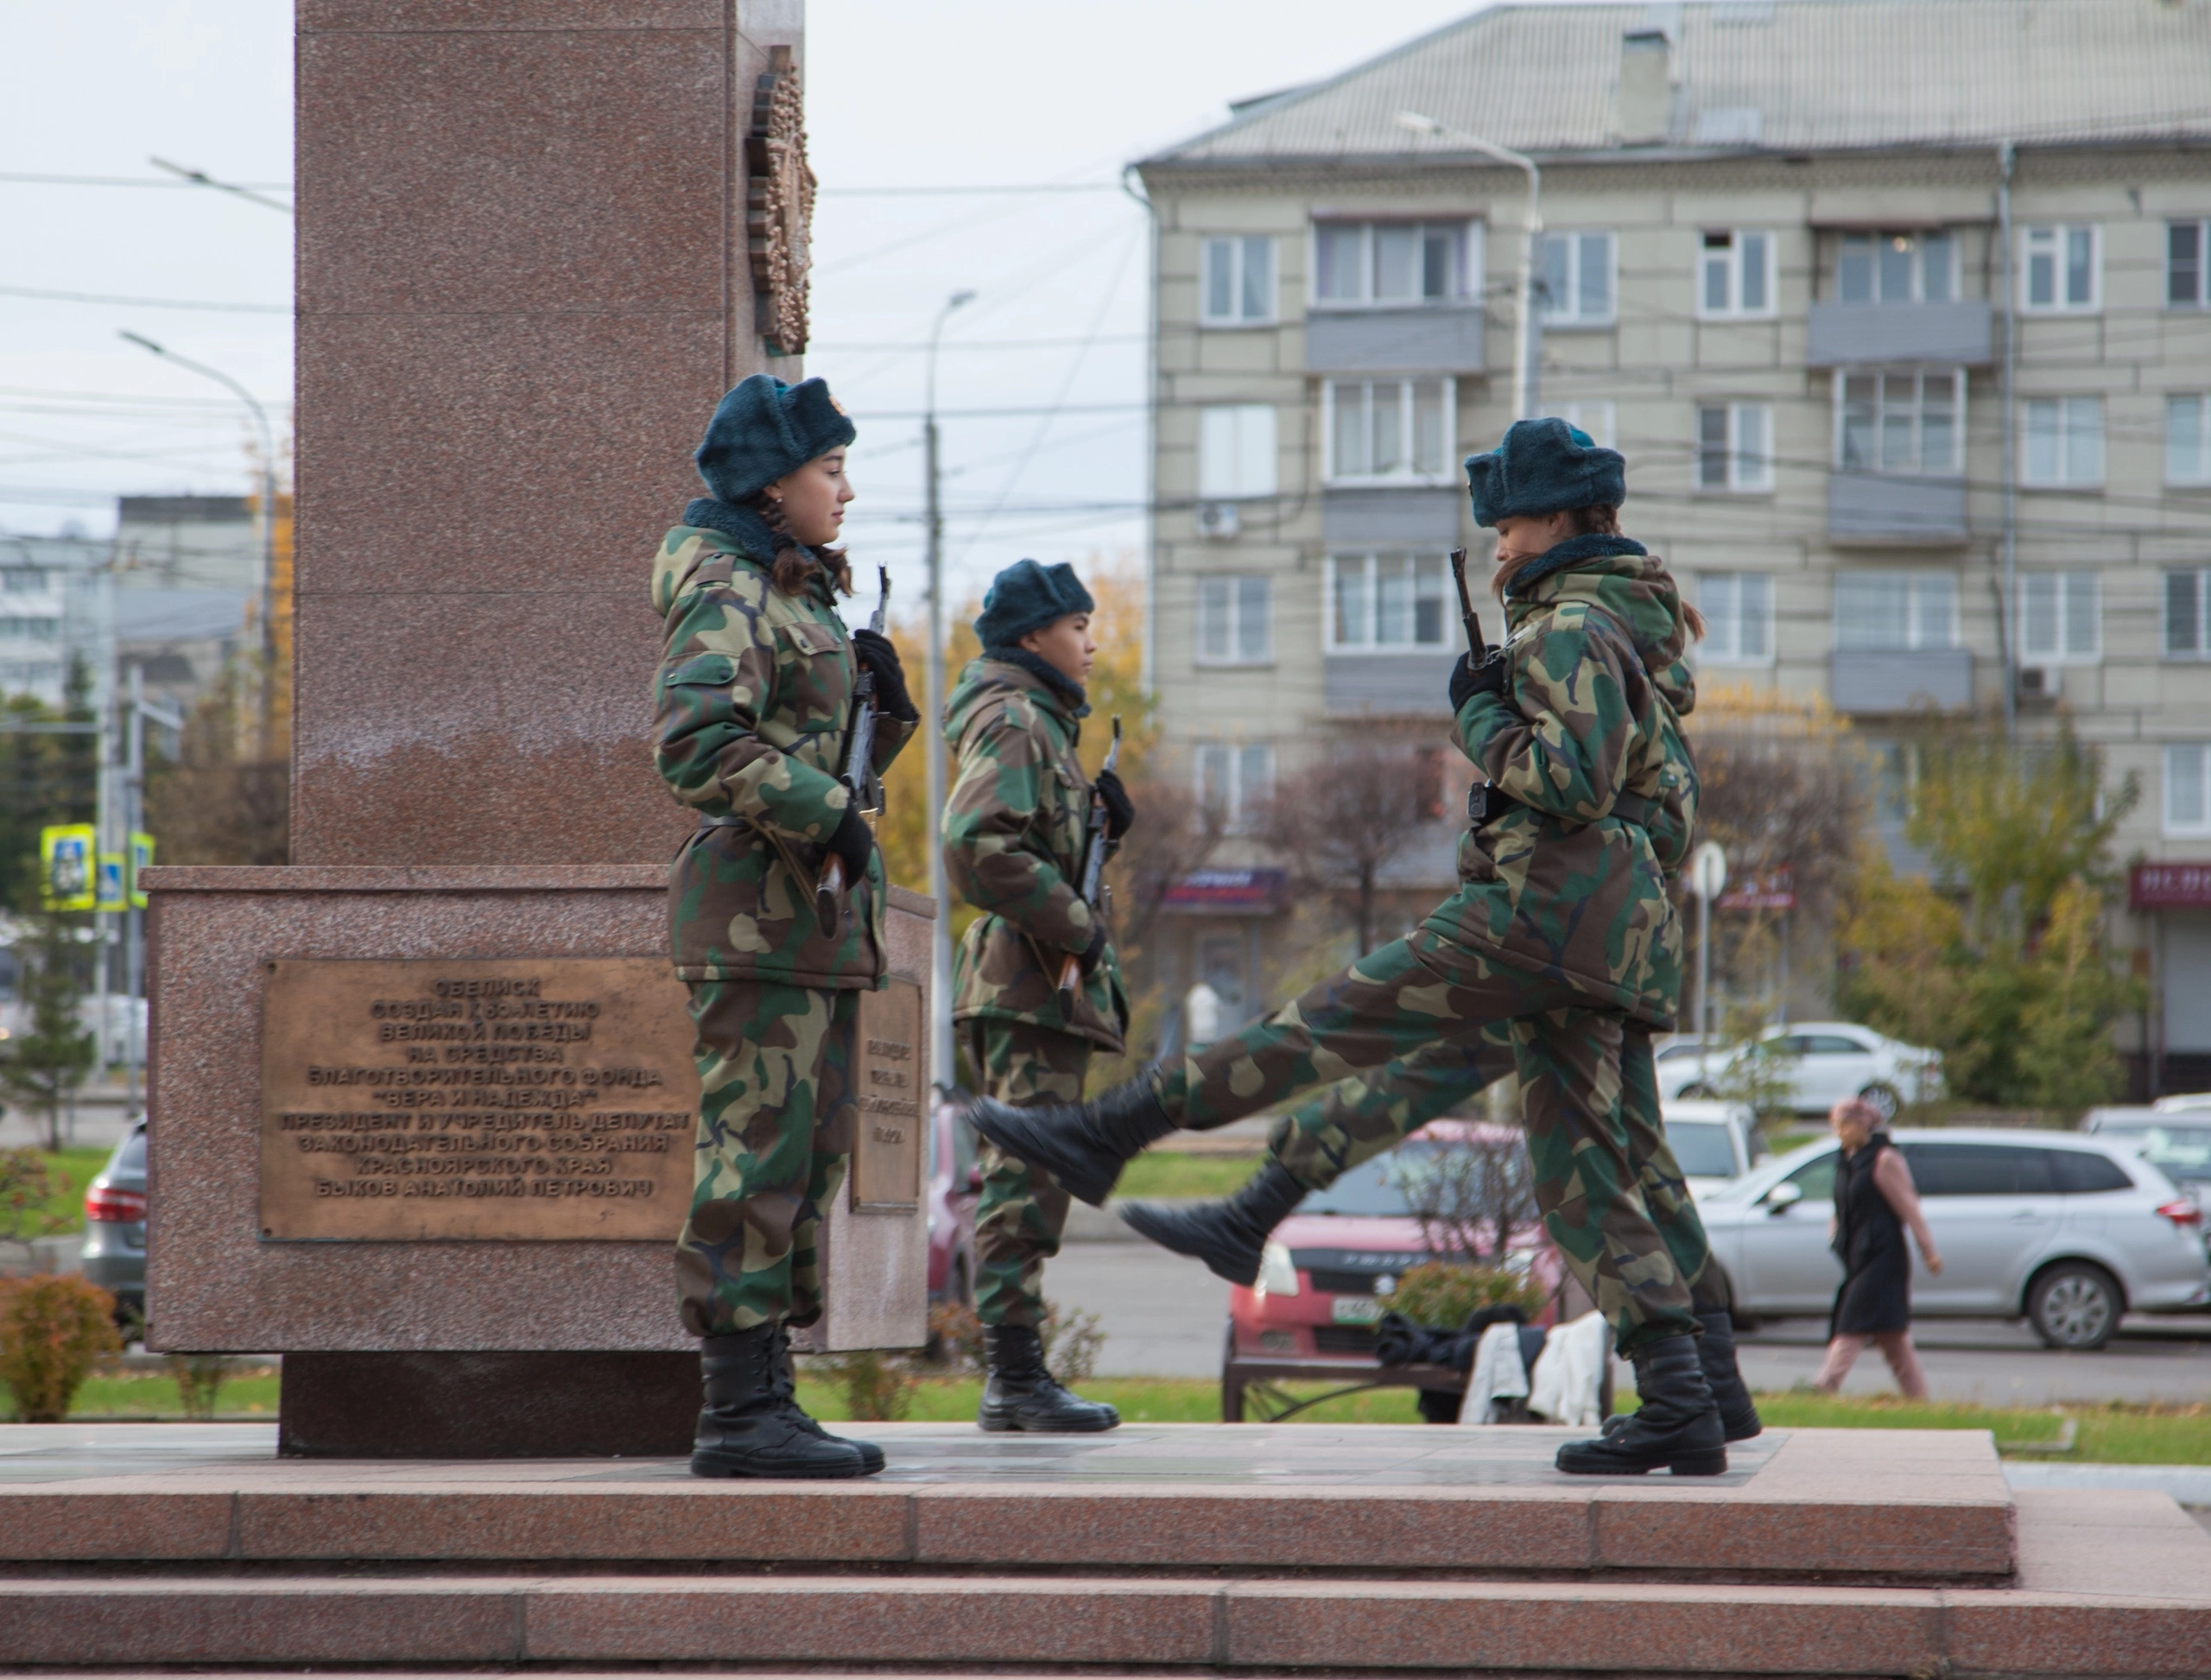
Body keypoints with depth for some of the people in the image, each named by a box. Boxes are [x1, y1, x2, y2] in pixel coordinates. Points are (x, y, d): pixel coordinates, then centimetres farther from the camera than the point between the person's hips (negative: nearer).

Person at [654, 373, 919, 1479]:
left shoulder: (800, 594, 20)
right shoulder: (726, 594, -10)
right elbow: (698, 745, -23)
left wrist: (883, 693, 6)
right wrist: (826, 811, -21)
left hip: (814, 914, 10)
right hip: (756, 909, -10)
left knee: (811, 1156, 9)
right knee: (760, 1152, -10)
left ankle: (762, 1397, 12)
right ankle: (739, 1410, -9)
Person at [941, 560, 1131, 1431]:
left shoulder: (1039, 723, 22)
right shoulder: (1015, 720, -10)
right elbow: (976, 843, -24)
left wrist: (1104, 813, 7)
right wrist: (1077, 927, -19)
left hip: (1037, 979, 11)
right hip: (1029, 976, -11)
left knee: (1022, 1181, 10)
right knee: (1029, 1174, -12)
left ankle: (1011, 1378, 12)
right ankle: (1017, 1376, -14)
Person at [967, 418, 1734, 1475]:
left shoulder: (1572, 629, -6)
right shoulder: (1631, 626, 25)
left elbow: (1572, 781, -20)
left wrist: (1480, 714, -5)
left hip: (1542, 906, -9)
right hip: (1599, 950, 9)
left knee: (1335, 1022, -11)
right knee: (1581, 1175, 3)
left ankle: (1105, 1132, -12)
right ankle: (1681, 1409, -4)